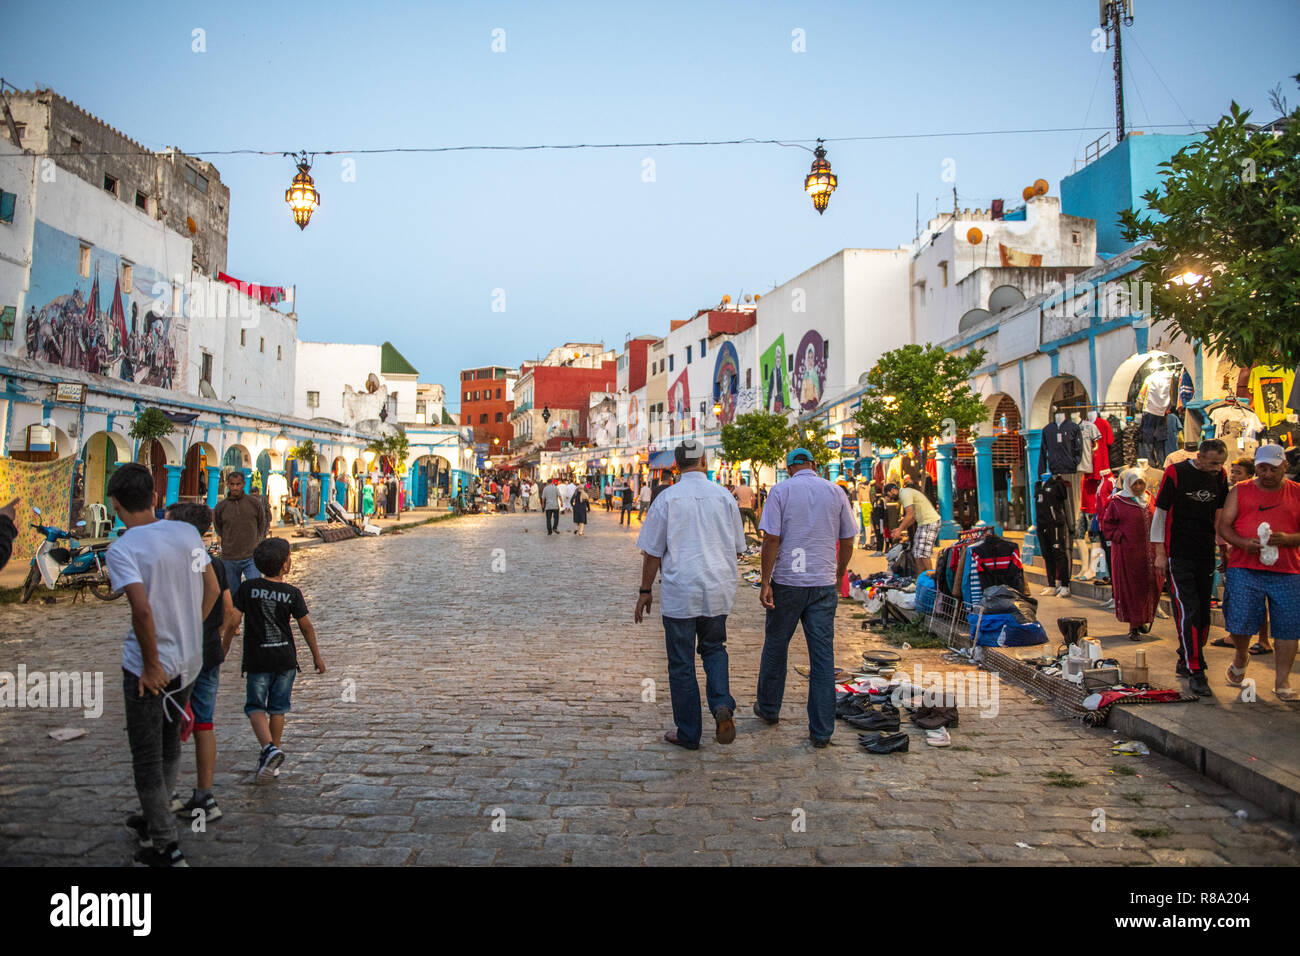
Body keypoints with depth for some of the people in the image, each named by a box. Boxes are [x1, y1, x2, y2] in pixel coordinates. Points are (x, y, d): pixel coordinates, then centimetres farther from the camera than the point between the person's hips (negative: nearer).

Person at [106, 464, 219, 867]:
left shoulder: (121, 550, -18)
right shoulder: (188, 533, 0)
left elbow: (142, 609, -28)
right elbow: (213, 589, 7)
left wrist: (151, 664, -17)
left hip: (148, 670, -6)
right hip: (190, 661, 6)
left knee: (147, 756, 7)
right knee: (169, 744, 23)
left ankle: (166, 847, 13)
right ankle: (155, 821, 40)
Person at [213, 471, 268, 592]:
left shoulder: (255, 502, -1)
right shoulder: (221, 506, 1)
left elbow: (262, 524, 12)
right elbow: (218, 528, 16)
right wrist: (230, 543, 13)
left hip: (251, 556, -2)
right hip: (229, 559, 2)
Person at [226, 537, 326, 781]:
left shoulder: (247, 588, -6)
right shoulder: (292, 593, -6)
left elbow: (232, 622, -6)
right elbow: (306, 626, -1)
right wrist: (317, 656, 11)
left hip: (257, 660, -1)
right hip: (285, 658, 1)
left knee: (255, 707, 8)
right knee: (278, 708, 13)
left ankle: (269, 748, -14)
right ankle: (272, 756, 20)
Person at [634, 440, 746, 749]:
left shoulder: (667, 498, -6)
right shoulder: (724, 496, 1)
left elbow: (652, 552, -4)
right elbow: (738, 549, 9)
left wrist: (645, 590, 7)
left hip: (679, 593, -3)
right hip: (718, 589, 3)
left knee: (681, 663, 7)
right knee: (714, 648, 22)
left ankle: (688, 734, 15)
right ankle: (722, 706, -1)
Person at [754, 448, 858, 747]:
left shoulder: (780, 491, -4)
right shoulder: (836, 493, 4)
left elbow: (771, 539, -11)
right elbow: (847, 543, 8)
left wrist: (765, 582, -7)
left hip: (787, 582, -2)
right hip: (824, 584, 2)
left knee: (775, 647, 15)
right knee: (823, 655, 4)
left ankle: (769, 708, 31)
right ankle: (821, 730, 6)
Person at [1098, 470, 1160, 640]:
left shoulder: (1149, 500, 12)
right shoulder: (1117, 502, -4)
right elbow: (1106, 524, -2)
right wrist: (1121, 537, -11)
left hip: (1148, 552, 5)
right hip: (1127, 552, -5)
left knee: (1150, 586, 8)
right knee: (1130, 588, -2)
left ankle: (1143, 619, 28)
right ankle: (1133, 626, 4)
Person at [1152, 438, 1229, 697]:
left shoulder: (1220, 476, 6)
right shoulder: (1175, 473, -9)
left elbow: (1220, 513, 19)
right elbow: (1160, 512, -6)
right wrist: (1160, 553, -7)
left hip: (1206, 554, 6)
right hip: (1178, 555, -5)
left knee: (1202, 611, 9)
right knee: (1188, 610, -10)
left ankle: (1185, 661, 23)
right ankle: (1194, 671, -7)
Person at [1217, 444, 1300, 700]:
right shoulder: (1240, 491, 10)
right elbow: (1223, 525, 5)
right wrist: (1243, 542, -13)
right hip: (1244, 568, 0)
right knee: (1240, 621, -4)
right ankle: (1241, 657, 28)